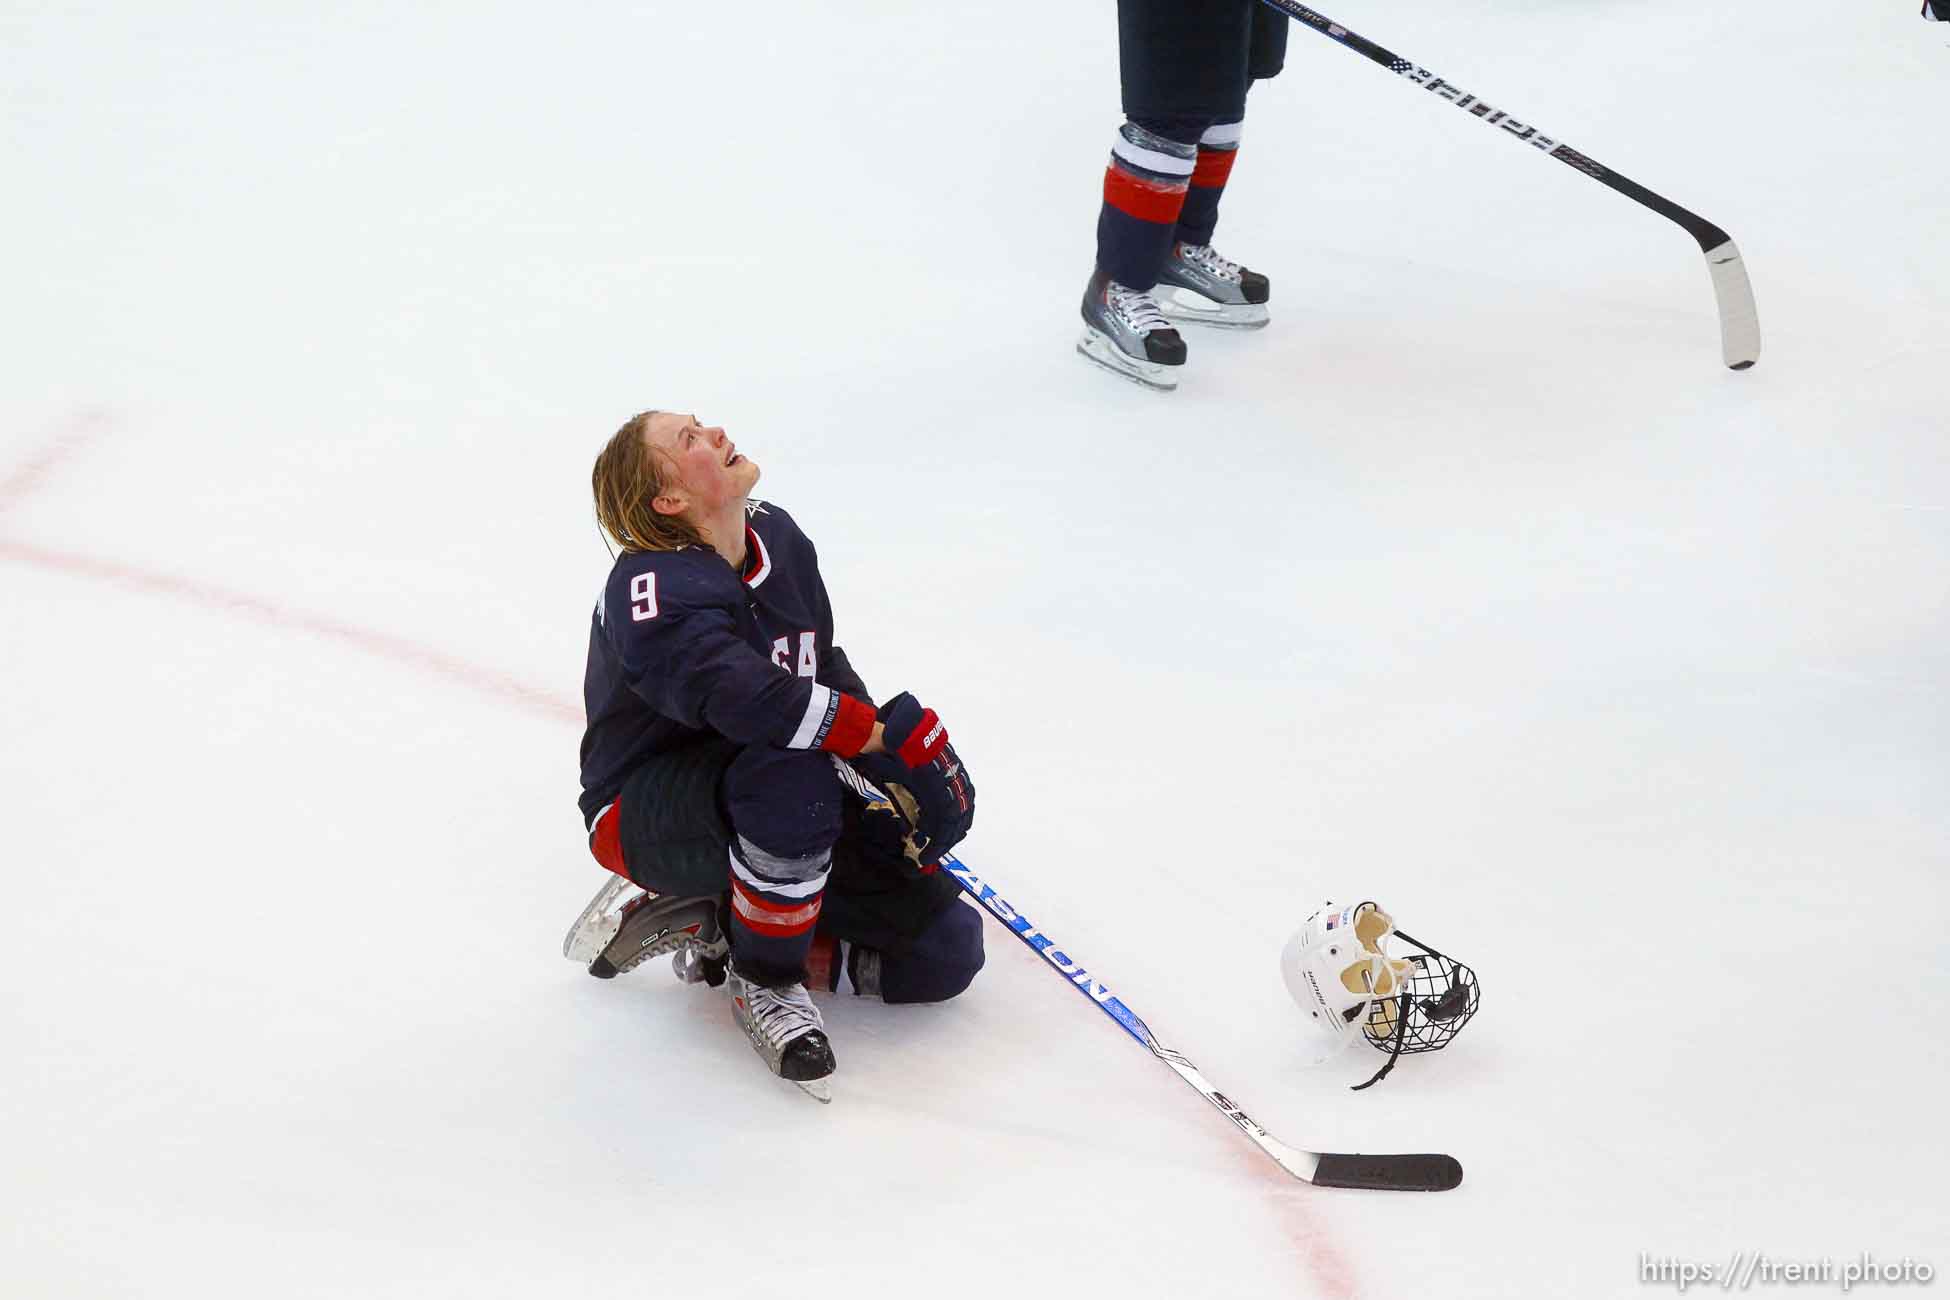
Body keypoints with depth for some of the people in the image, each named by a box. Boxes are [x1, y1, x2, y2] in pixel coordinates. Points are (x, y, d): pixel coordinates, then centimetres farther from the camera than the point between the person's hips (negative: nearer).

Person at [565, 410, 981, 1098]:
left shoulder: (778, 537, 1)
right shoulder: (658, 588, -25)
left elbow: (826, 669, 12)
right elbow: (743, 696, -41)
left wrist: (895, 782, -3)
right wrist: (893, 736, -34)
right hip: (648, 820, -8)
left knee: (946, 950, -1)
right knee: (794, 777, -42)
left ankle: (716, 927, 9)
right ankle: (765, 982, -18)